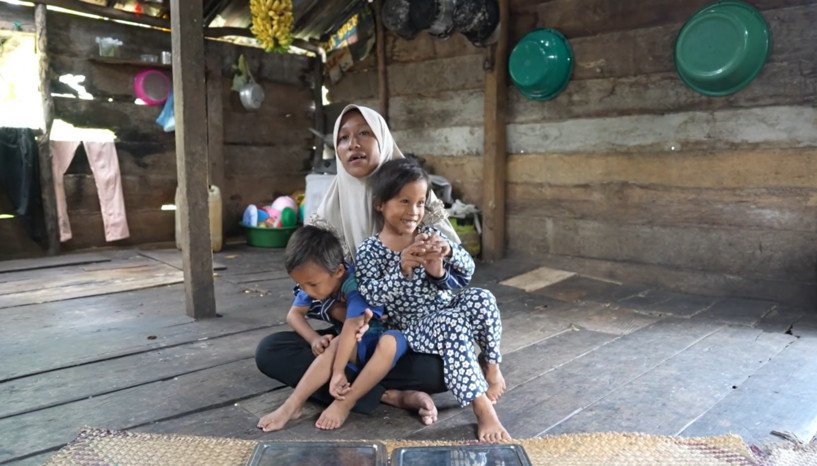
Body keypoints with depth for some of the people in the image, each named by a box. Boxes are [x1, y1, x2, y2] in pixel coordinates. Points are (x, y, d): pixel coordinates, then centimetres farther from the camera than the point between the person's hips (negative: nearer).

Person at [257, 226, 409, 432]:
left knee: (392, 341, -39)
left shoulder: (355, 285, -28)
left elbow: (352, 327, -37)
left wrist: (338, 372, -41)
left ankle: (343, 403, -33)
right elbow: (294, 314, -2)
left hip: (380, 340, -5)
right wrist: (314, 339, -20)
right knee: (336, 344, -27)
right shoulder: (315, 281, -8)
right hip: (355, 347, 6)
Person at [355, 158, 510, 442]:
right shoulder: (370, 250, -7)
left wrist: (448, 251, -22)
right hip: (413, 326, -4)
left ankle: (490, 363, -2)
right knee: (451, 324, -35)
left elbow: (467, 269, 0)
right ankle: (482, 408, -31)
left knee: (481, 298, -25)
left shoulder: (429, 235, 4)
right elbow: (371, 296, -17)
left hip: (446, 307, 4)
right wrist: (402, 269, -31)